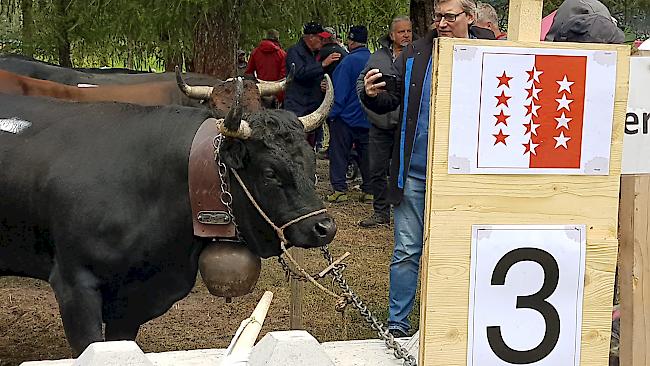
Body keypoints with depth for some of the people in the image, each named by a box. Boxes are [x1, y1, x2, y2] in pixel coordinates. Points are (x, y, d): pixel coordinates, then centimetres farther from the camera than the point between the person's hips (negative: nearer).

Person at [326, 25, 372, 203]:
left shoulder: (349, 61, -14)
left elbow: (340, 90, -15)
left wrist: (333, 113, -9)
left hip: (347, 115, -6)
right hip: (368, 118, 6)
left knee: (339, 154, 3)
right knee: (366, 154, 11)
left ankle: (339, 189, 0)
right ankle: (369, 190, 12)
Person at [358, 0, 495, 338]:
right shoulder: (415, 54, 3)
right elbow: (390, 101, 5)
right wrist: (372, 94, -18)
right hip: (415, 172, 1)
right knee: (407, 252, 5)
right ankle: (397, 326, 15)